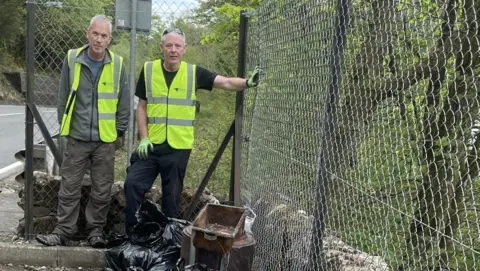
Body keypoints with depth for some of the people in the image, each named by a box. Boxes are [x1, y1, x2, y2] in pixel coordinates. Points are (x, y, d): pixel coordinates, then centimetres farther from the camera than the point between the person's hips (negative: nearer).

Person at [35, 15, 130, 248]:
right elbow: (63, 98, 7)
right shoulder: (72, 60, -2)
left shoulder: (117, 64, -3)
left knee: (102, 191, 7)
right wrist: (65, 128, 8)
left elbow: (124, 103, 4)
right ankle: (63, 231, 19)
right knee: (69, 188, 8)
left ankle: (96, 230, 21)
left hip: (105, 141, 0)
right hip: (76, 138, 1)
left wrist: (119, 132, 5)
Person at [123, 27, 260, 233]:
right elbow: (141, 107, 5)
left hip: (178, 147, -1)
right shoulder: (148, 70, 1)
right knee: (133, 184, -6)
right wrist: (143, 138, -5)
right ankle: (132, 233, 13)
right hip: (151, 145, 1)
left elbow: (226, 83, -9)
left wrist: (247, 83, -30)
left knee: (172, 195, 10)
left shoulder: (194, 73, -2)